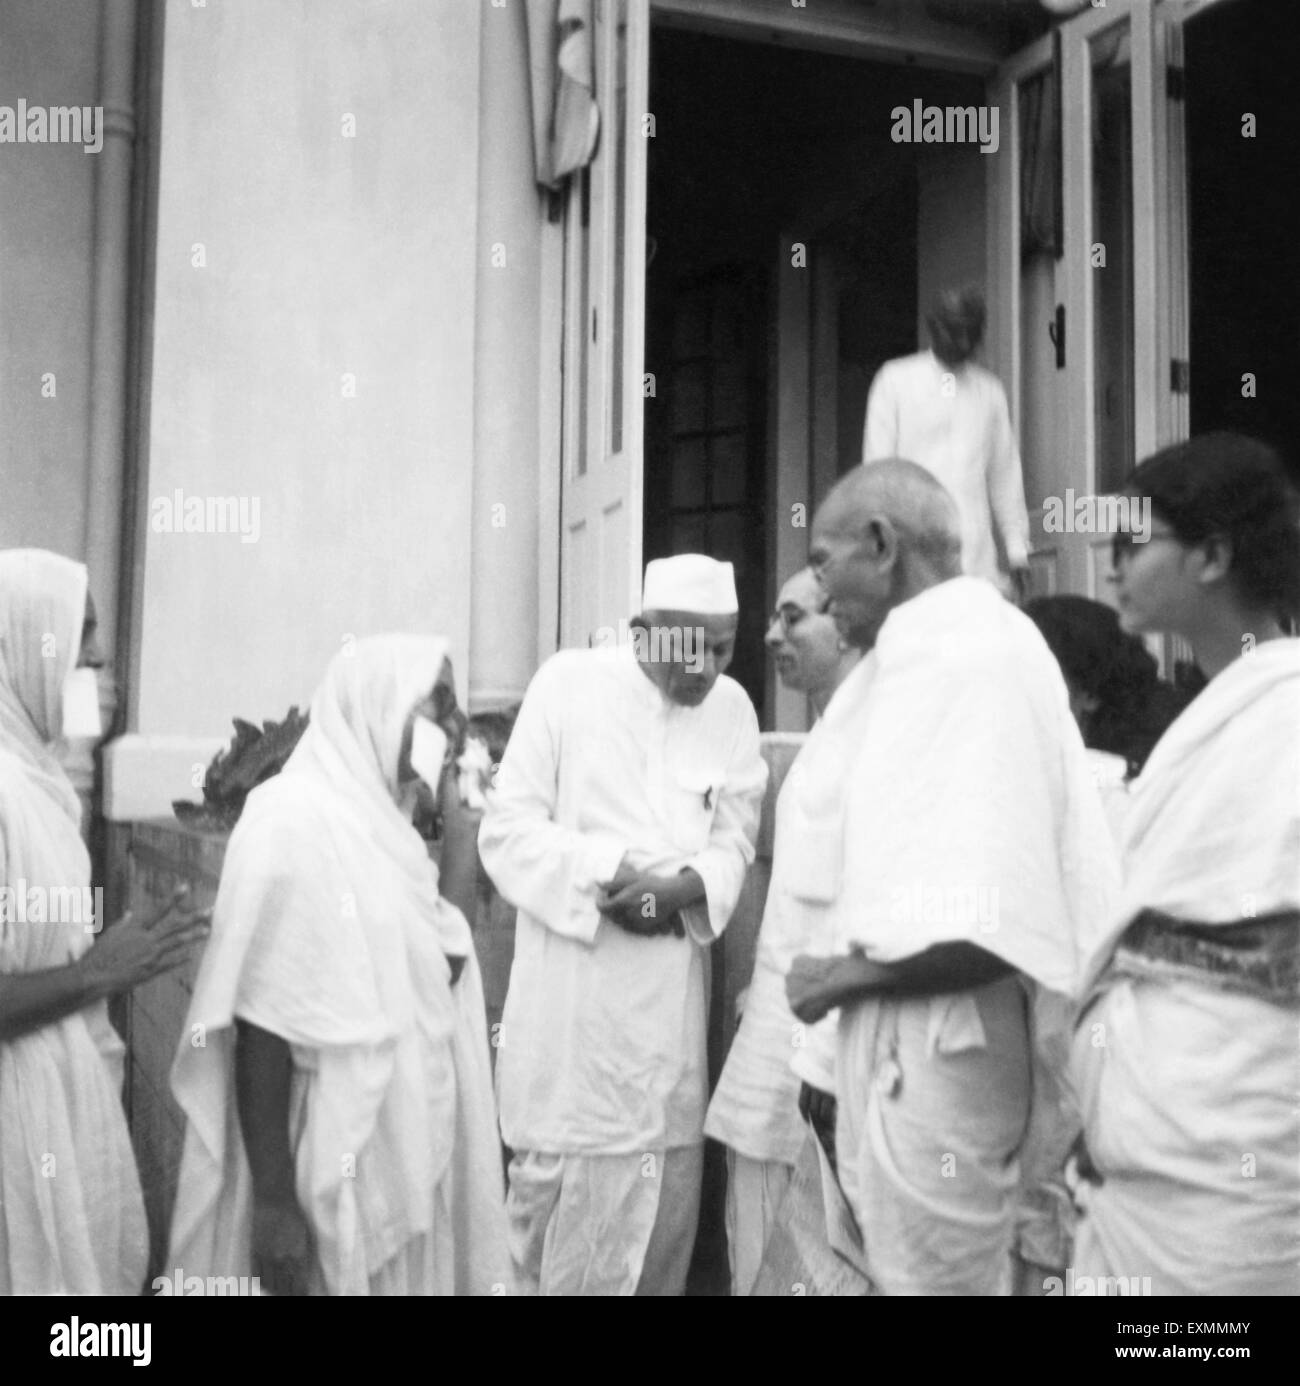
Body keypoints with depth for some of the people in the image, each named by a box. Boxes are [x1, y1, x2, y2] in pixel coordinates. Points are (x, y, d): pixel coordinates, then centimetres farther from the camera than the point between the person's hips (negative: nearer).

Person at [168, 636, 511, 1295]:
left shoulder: (379, 821, 8)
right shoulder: (292, 820, -16)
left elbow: (444, 961, 1)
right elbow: (260, 1025, -18)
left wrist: (459, 813, -1)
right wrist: (274, 1202, -19)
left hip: (405, 1150, 8)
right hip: (336, 1171, -8)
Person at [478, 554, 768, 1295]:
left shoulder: (733, 708, 5)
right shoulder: (568, 682, -5)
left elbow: (734, 844, 4)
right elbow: (508, 828, -5)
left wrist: (684, 886, -18)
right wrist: (607, 873, -19)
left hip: (672, 988, 3)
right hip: (569, 982, -3)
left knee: (666, 1185, 9)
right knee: (560, 1174, 3)